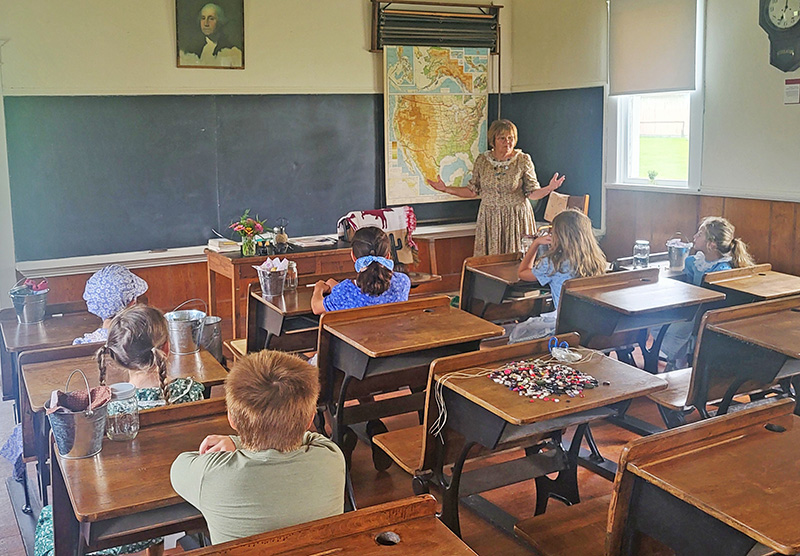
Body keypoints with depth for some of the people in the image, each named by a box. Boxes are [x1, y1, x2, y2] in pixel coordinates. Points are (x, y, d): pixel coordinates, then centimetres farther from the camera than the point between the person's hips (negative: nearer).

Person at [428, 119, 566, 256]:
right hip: (489, 218, 2)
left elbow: (533, 193, -2)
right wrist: (446, 189, 2)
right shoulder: (482, 160, 3)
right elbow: (473, 191, 9)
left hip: (516, 218, -2)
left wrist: (549, 188, -21)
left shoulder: (523, 160, -3)